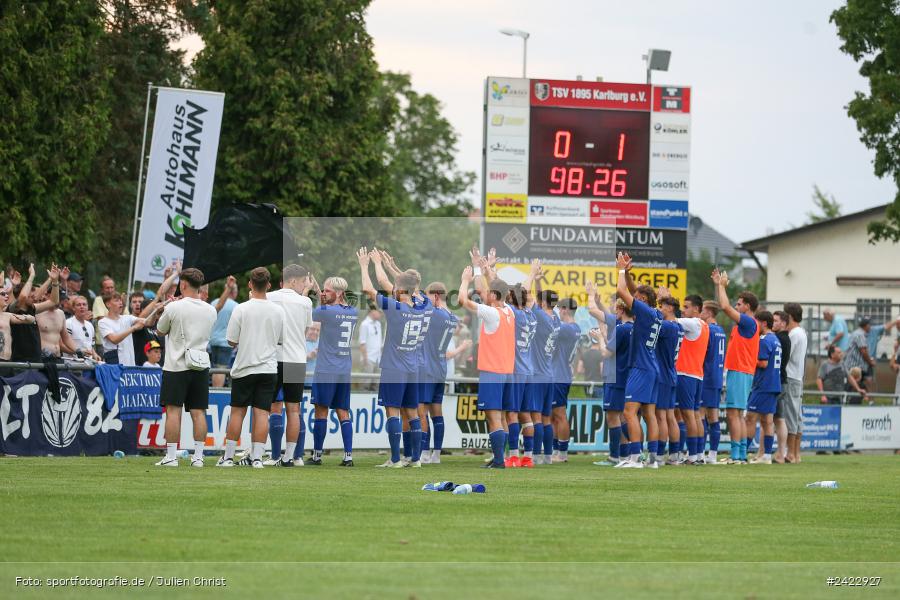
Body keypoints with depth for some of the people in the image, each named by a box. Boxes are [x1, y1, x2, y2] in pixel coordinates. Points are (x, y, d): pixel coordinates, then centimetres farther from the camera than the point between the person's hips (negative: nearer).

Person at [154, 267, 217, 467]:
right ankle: (198, 456, 3)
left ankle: (171, 456, -4)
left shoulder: (174, 308, -10)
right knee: (198, 412, 5)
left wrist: (165, 309, 21)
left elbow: (161, 331, 4)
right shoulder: (210, 311, 4)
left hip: (177, 366, -4)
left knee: (173, 411, -2)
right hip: (200, 367, 4)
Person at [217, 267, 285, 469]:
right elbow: (281, 340, 10)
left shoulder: (241, 310, -9)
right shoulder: (278, 311, -1)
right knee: (261, 413, 0)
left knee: (237, 411, 6)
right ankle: (256, 457, -5)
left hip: (244, 368, -2)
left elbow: (231, 341, -5)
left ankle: (228, 456, 9)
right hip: (269, 368, 2)